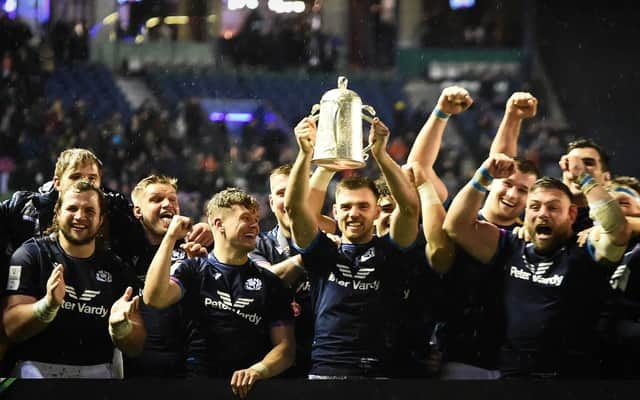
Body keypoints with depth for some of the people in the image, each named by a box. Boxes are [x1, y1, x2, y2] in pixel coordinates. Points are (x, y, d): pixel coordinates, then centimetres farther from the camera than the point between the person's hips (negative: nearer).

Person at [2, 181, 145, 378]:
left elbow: (136, 347, 6)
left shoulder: (116, 268, 9)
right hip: (39, 368, -3)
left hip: (100, 371, 3)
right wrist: (49, 305, -24)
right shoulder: (31, 255, 1)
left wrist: (120, 326, -14)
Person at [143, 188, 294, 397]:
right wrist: (171, 237, -2)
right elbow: (154, 298, -6)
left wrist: (258, 370, -9)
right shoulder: (191, 270, 14)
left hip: (249, 388, 1)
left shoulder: (270, 283, 16)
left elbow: (285, 347, 12)